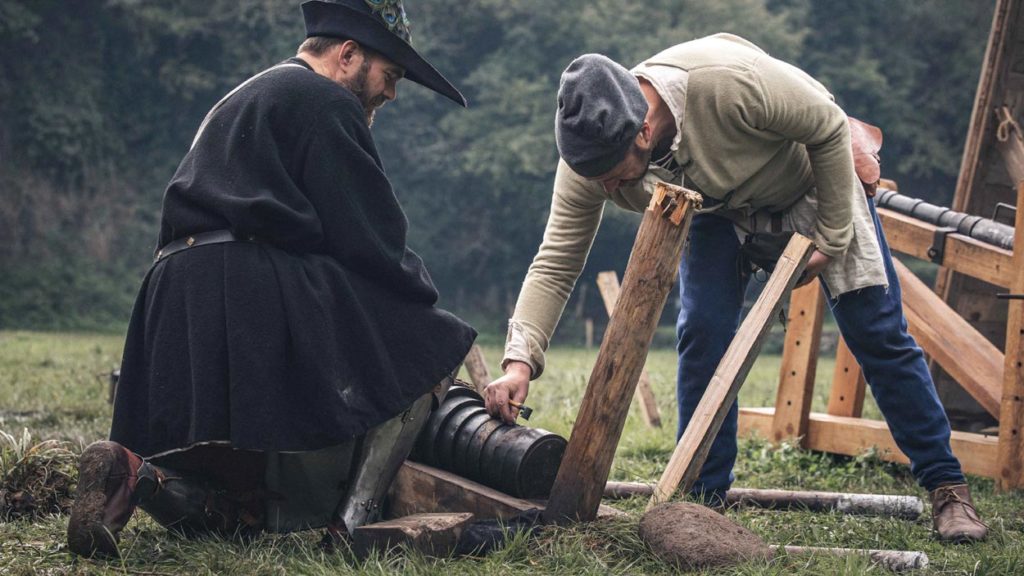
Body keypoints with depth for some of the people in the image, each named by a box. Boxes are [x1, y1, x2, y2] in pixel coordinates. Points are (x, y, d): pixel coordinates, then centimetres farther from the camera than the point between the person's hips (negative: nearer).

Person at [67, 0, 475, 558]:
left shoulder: (238, 101, 31)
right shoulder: (325, 102, 1)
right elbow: (370, 236, -5)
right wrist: (425, 302, 10)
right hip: (267, 298, -9)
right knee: (425, 351, 4)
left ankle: (134, 470, -16)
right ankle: (353, 521, -10)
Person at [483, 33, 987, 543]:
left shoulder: (730, 84, -44)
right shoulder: (589, 156, -29)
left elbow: (830, 130, -27)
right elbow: (555, 263, -24)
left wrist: (830, 238, -21)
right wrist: (519, 361, -35)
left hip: (813, 186, -3)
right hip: (719, 210, 3)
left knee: (878, 335, -2)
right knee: (701, 332, -15)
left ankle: (947, 487, 9)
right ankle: (703, 497, -2)